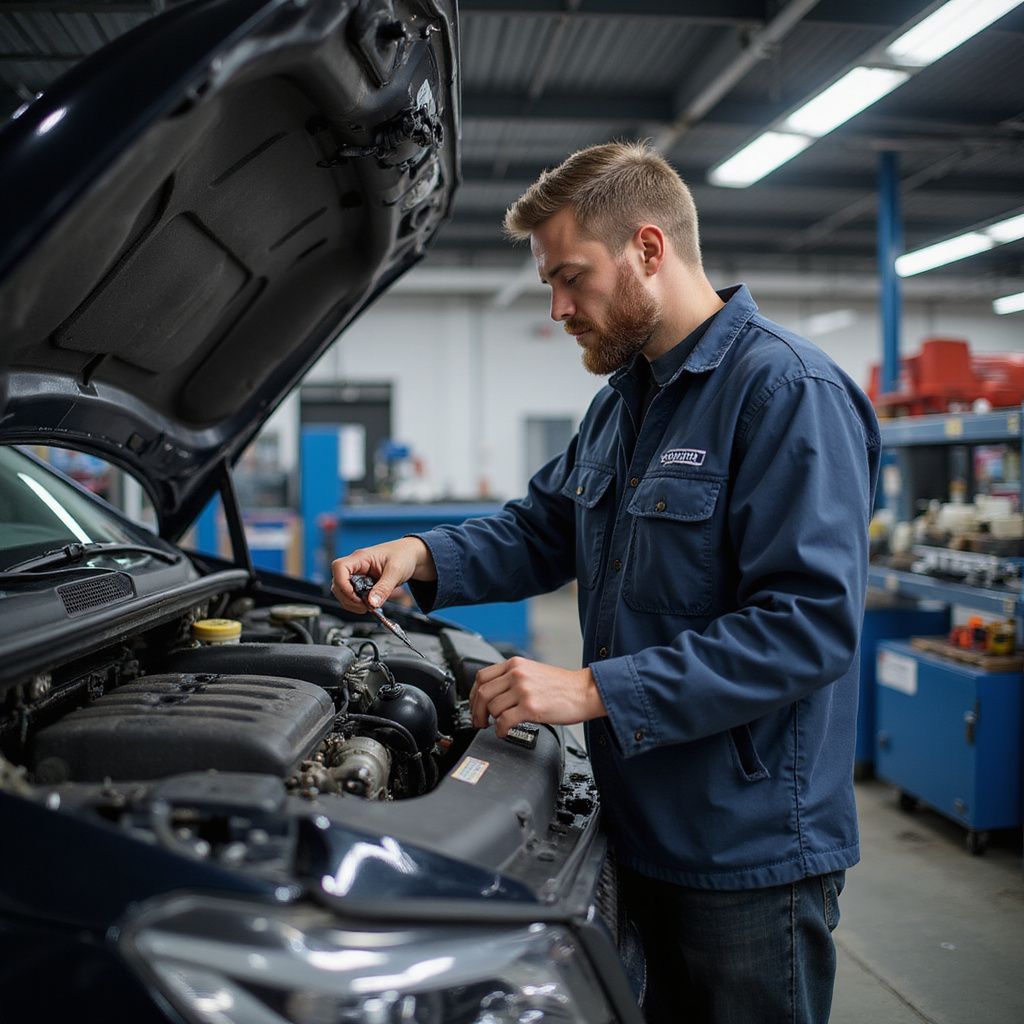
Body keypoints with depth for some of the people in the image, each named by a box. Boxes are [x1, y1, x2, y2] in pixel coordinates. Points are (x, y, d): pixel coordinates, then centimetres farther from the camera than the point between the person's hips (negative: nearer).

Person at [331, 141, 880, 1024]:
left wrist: (597, 689, -27)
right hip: (642, 829, 8)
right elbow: (543, 530, 18)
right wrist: (426, 557, -1)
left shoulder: (790, 391, -19)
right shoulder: (621, 402, 11)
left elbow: (811, 622, -26)